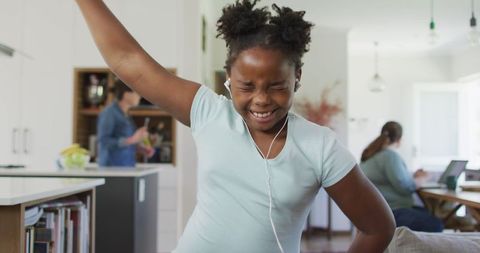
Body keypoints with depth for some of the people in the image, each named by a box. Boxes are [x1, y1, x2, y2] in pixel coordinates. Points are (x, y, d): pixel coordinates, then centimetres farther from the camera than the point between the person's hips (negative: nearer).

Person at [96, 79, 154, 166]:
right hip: (113, 166, -8)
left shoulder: (124, 113, 12)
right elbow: (104, 141, -20)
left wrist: (142, 147, 8)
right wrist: (133, 139, -24)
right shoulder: (108, 113, -13)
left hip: (127, 165, 8)